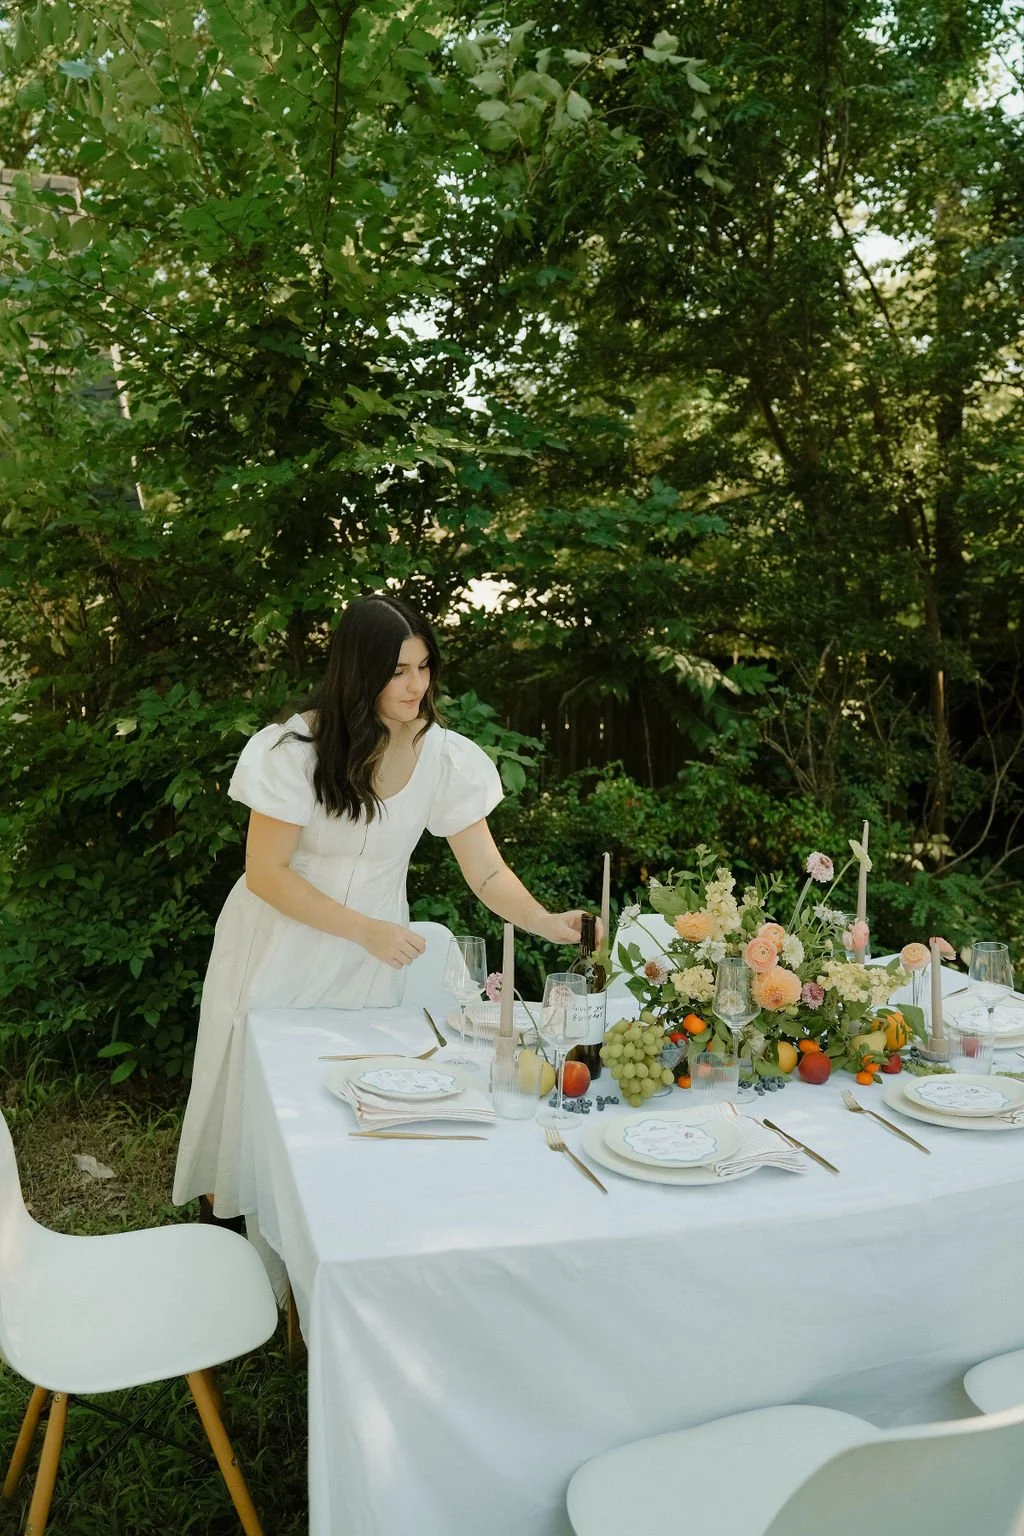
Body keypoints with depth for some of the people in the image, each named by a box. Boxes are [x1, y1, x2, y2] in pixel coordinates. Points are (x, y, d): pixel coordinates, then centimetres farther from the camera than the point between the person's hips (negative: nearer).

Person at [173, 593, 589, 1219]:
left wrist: (545, 921, -30)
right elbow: (266, 874, -18)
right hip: (280, 949, -2)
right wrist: (366, 930, -25)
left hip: (370, 962, 2)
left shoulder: (445, 757, -12)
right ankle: (227, 1213, 36)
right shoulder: (297, 750, -20)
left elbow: (487, 872, -11)